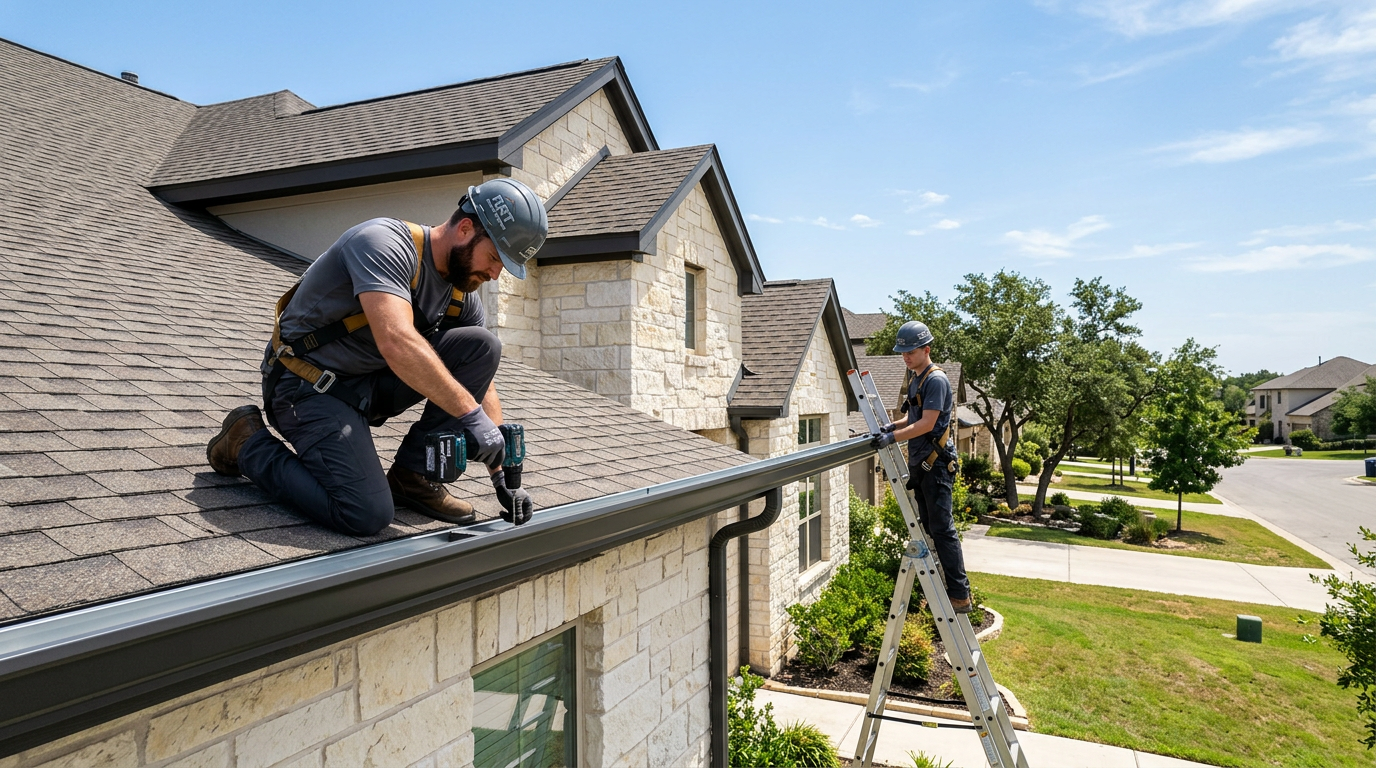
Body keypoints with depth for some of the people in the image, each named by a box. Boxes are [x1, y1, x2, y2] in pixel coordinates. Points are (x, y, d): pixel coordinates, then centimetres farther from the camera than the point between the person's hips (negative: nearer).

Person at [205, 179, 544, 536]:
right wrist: (470, 414, -38)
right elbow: (396, 342, -38)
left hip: (373, 384, 8)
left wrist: (502, 473, -3)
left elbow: (480, 382, 4)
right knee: (367, 516, -24)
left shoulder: (462, 297, 1)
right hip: (311, 388, -7)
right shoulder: (385, 243, -22)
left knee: (482, 345, -11)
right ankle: (248, 441, 2)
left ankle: (412, 476, -3)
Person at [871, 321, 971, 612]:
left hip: (936, 463, -10)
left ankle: (960, 595, -7)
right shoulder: (915, 378, 16)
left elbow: (927, 424, -20)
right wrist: (892, 427, 8)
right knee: (929, 526, 12)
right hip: (920, 464, 10)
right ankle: (943, 587, 21)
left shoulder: (936, 380, -13)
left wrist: (893, 437, -24)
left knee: (942, 528, -10)